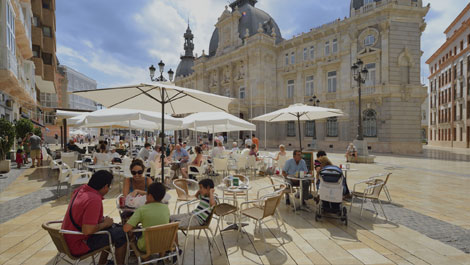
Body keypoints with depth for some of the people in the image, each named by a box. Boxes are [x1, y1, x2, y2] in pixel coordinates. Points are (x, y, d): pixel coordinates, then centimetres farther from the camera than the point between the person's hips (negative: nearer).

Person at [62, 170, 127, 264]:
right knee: (122, 233, -8)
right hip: (78, 246, -9)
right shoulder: (94, 200, -30)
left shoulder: (81, 189, -2)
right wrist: (105, 224, -16)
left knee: (113, 226, 18)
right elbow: (87, 230, -33)